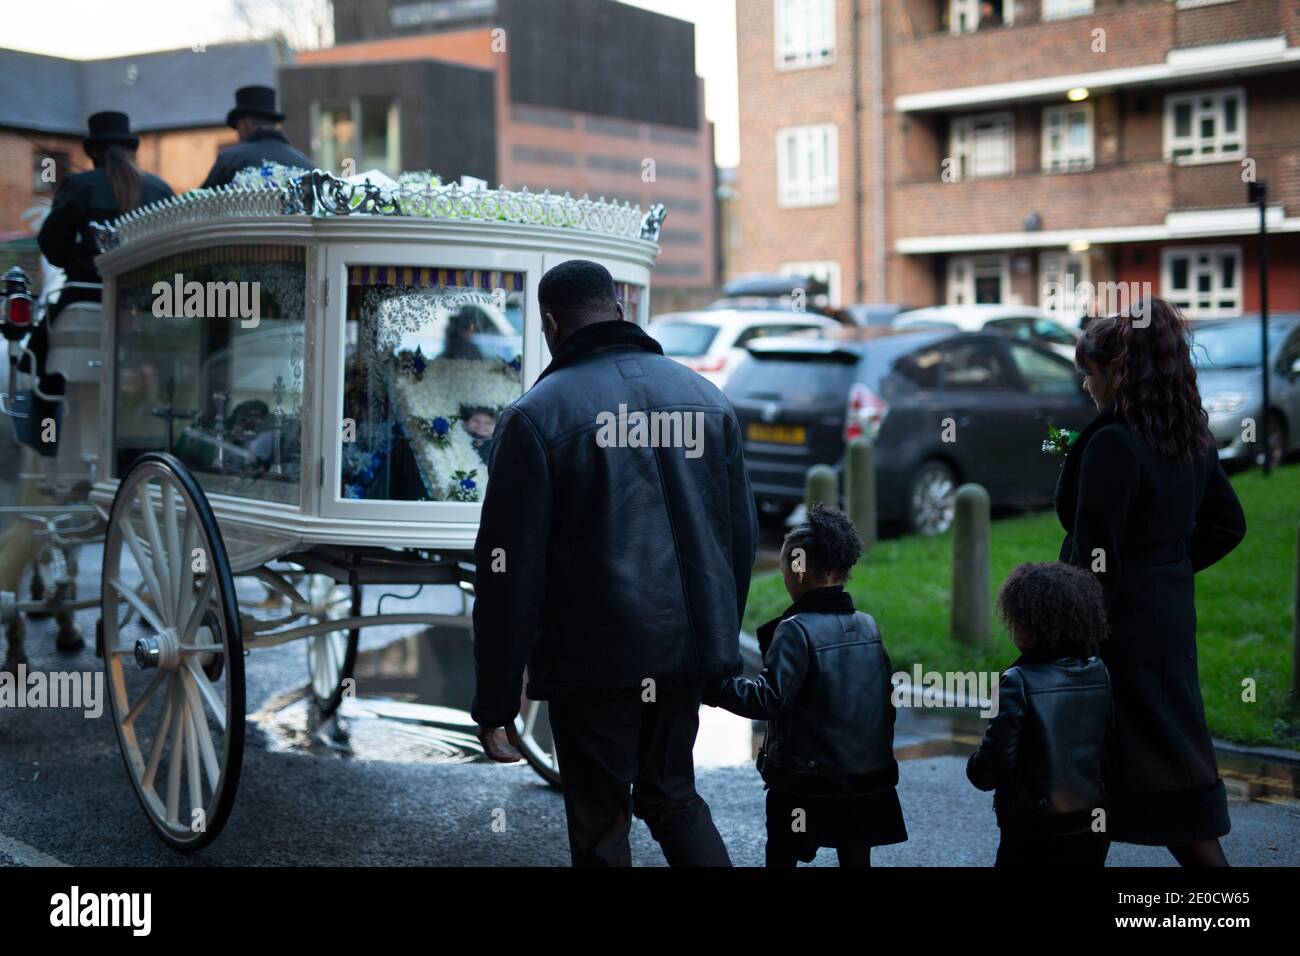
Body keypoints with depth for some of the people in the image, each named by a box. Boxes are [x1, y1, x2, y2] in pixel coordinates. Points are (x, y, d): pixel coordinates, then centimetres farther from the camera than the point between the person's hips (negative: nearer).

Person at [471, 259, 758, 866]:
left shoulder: (536, 417, -10)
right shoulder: (705, 397, 7)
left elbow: (509, 571, -12)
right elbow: (741, 534, 12)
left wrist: (494, 702, -6)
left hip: (595, 659, -5)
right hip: (688, 650, 5)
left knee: (600, 826, 9)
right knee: (673, 795, 23)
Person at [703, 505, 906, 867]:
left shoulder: (796, 630, -16)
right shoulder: (869, 625, 5)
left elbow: (768, 698, -24)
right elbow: (885, 700, 12)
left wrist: (712, 684, -20)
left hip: (806, 784, -6)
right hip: (867, 779, 6)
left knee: (781, 856, 8)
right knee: (856, 858, 14)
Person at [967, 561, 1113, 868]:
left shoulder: (1018, 683, -18)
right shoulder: (1100, 674, -3)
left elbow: (994, 762, -18)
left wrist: (975, 769, 3)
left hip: (1033, 830, -5)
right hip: (1093, 823, 5)